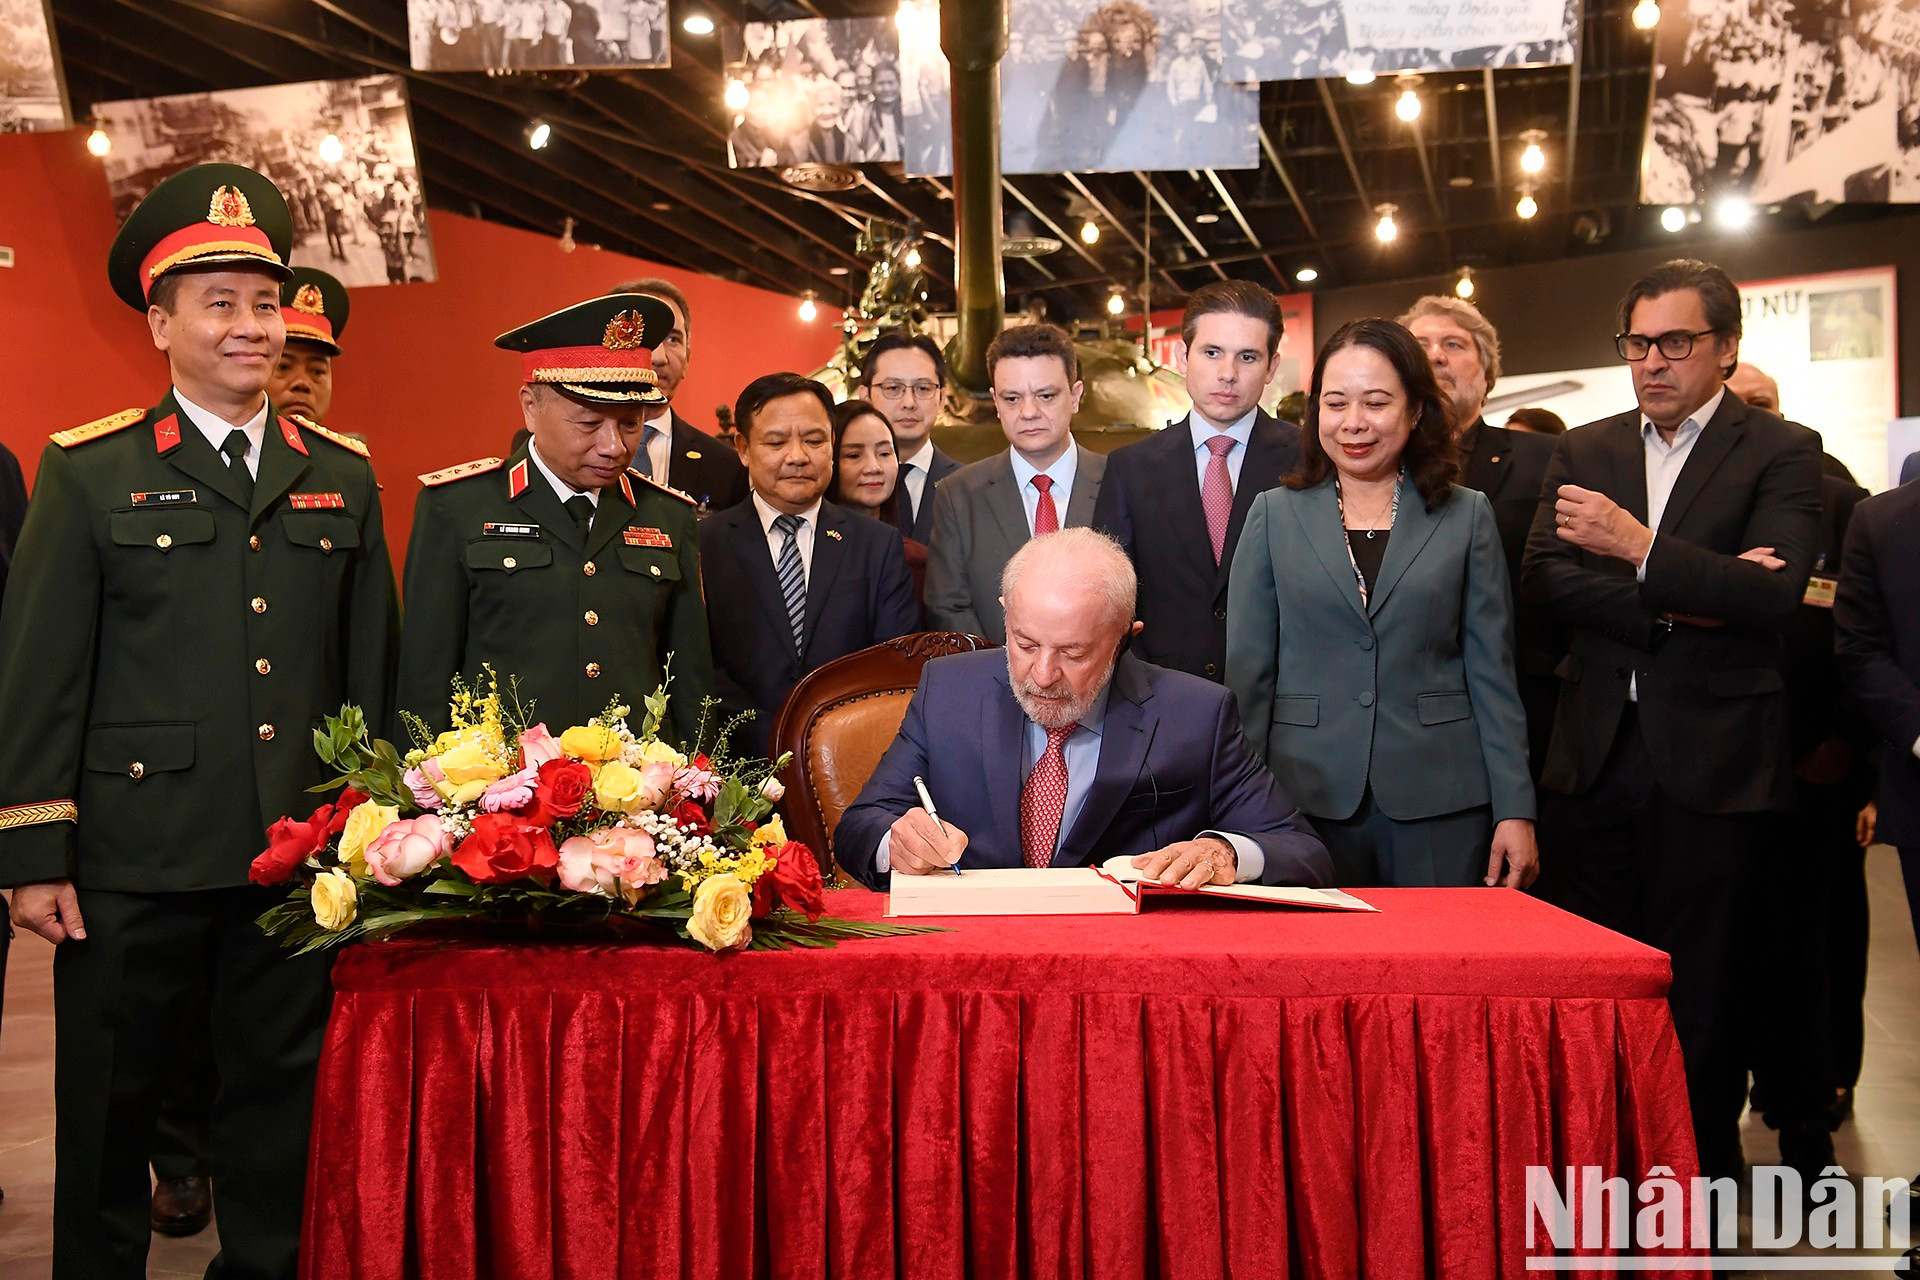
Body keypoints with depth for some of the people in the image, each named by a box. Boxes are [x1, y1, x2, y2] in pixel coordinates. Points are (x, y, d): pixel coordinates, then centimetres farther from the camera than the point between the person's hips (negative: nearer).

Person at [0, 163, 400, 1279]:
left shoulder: (343, 476, 8)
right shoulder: (90, 472, -2)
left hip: (302, 853, 3)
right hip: (135, 856, -2)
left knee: (282, 1097, 13)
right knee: (110, 1107, 10)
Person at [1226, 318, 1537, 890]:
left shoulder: (1466, 517, 6)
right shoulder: (1274, 515, 6)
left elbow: (1491, 673, 5)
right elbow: (1248, 671, 4)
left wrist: (1516, 809, -2)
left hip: (1439, 800, 0)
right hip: (1308, 798, 0)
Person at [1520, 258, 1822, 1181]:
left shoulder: (1781, 454, 0)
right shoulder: (1583, 452, 12)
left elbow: (1773, 595, -14)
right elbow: (1544, 579, -1)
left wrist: (1639, 548, -22)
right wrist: (1676, 604, -12)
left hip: (1711, 758, -3)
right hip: (1596, 753, 4)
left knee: (1699, 990, 4)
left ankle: (1704, 1177, 18)